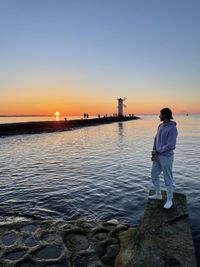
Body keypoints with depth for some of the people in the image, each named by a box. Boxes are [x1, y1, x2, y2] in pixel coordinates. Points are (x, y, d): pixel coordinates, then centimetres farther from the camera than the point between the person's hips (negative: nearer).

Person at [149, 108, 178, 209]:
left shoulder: (172, 128, -20)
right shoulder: (161, 126, 8)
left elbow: (171, 146, -24)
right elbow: (156, 140, 11)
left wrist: (157, 151, -16)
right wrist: (153, 153, -2)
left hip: (166, 157, -8)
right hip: (158, 156, 9)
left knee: (168, 179, 4)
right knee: (154, 175, 17)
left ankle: (169, 200, 21)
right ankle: (158, 194, 34)